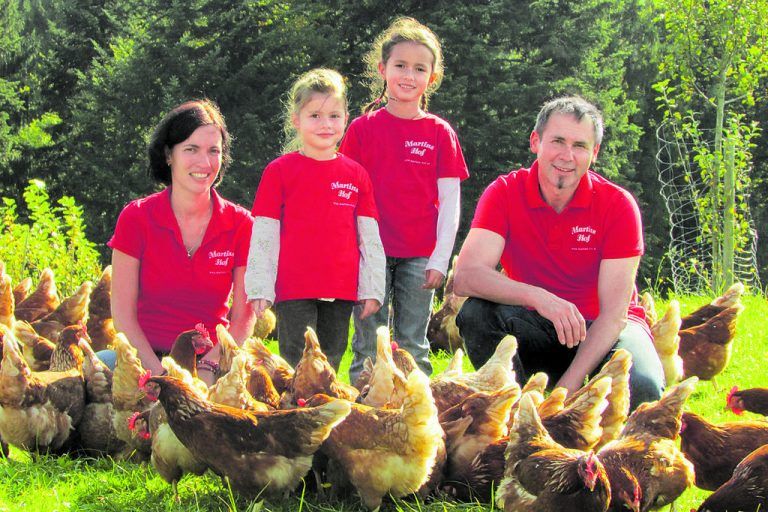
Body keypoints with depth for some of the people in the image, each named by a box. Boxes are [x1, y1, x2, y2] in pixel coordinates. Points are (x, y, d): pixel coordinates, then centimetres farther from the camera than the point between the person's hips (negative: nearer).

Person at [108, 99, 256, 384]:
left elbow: (244, 316, 2)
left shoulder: (240, 224, 1)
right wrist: (160, 373, -15)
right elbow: (122, 312, -3)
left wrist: (207, 368, -13)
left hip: (215, 361, 1)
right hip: (148, 359, -1)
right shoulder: (136, 218, -2)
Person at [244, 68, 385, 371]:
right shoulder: (279, 171, 1)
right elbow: (263, 237, 0)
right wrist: (259, 288, -5)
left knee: (330, 364, 10)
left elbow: (370, 238, 11)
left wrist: (372, 289, 6)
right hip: (294, 290, -3)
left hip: (342, 290, 3)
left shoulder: (356, 175, 9)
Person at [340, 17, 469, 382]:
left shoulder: (440, 133, 4)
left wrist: (440, 260, -3)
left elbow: (450, 201, 3)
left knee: (413, 345, 5)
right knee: (368, 345, 1)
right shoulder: (363, 128, 3)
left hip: (419, 257, 0)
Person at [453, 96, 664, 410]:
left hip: (602, 330, -1)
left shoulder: (618, 204, -13)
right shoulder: (504, 193, -10)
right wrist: (537, 297, -40)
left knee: (641, 388, -32)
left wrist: (568, 385, -28)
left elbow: (614, 312, -16)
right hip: (536, 326, 1)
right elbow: (465, 276, -24)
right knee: (477, 312, -28)